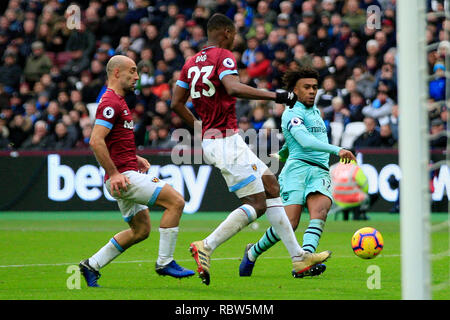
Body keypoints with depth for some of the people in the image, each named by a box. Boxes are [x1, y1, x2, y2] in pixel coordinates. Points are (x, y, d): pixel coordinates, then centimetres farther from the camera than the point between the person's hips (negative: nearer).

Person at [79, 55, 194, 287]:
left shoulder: (118, 101, 19)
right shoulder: (111, 103, -14)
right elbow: (96, 141, -24)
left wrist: (134, 158, 18)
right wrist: (114, 173, -23)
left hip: (126, 175, 11)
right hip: (122, 176, -11)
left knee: (141, 230, 15)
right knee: (175, 201, -15)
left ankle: (92, 265, 18)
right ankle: (164, 262, -10)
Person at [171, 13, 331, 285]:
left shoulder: (192, 62, 14)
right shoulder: (223, 56, -9)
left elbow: (177, 103, 15)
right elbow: (233, 88, -28)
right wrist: (275, 96, -25)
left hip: (210, 139, 9)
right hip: (228, 142, -9)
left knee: (271, 186, 13)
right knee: (257, 204, -7)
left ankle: (299, 258, 12)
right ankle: (206, 247, -13)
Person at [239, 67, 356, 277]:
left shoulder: (315, 111, 26)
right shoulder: (291, 114, 0)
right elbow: (305, 141, -18)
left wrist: (281, 155, 54)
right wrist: (337, 150, -26)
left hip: (321, 172, 6)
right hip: (298, 168, -6)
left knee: (320, 211, -25)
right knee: (289, 224, -17)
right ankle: (252, 254, 9)